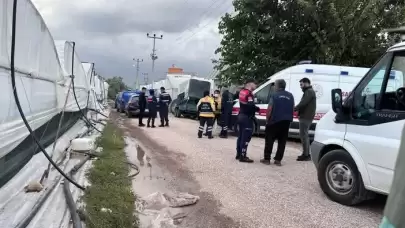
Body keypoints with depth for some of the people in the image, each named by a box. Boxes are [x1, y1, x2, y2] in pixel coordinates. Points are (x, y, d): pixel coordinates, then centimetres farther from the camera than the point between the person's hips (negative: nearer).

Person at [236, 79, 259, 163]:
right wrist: (257, 109, -5)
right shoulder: (249, 94, -17)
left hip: (241, 116, 10)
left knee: (241, 136, 15)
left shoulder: (242, 92, 13)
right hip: (247, 117, -10)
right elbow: (251, 106, -26)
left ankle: (239, 154, 22)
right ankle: (243, 156, -6)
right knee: (246, 137, -7)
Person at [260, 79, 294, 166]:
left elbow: (269, 109, -9)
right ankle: (278, 160, 9)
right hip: (286, 122, 4)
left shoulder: (274, 95, -7)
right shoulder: (290, 96, 8)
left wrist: (267, 119, -1)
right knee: (282, 142, 9)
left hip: (274, 121, -4)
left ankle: (267, 159, 8)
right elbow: (293, 109, 12)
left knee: (269, 140, 6)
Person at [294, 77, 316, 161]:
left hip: (306, 117, -11)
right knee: (305, 135, 15)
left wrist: (294, 109, -12)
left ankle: (306, 155, -8)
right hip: (306, 116, 11)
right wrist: (300, 113, 8)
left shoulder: (309, 92, -12)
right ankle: (306, 154, 22)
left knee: (303, 135, -10)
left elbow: (303, 103, -22)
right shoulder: (309, 91, 22)